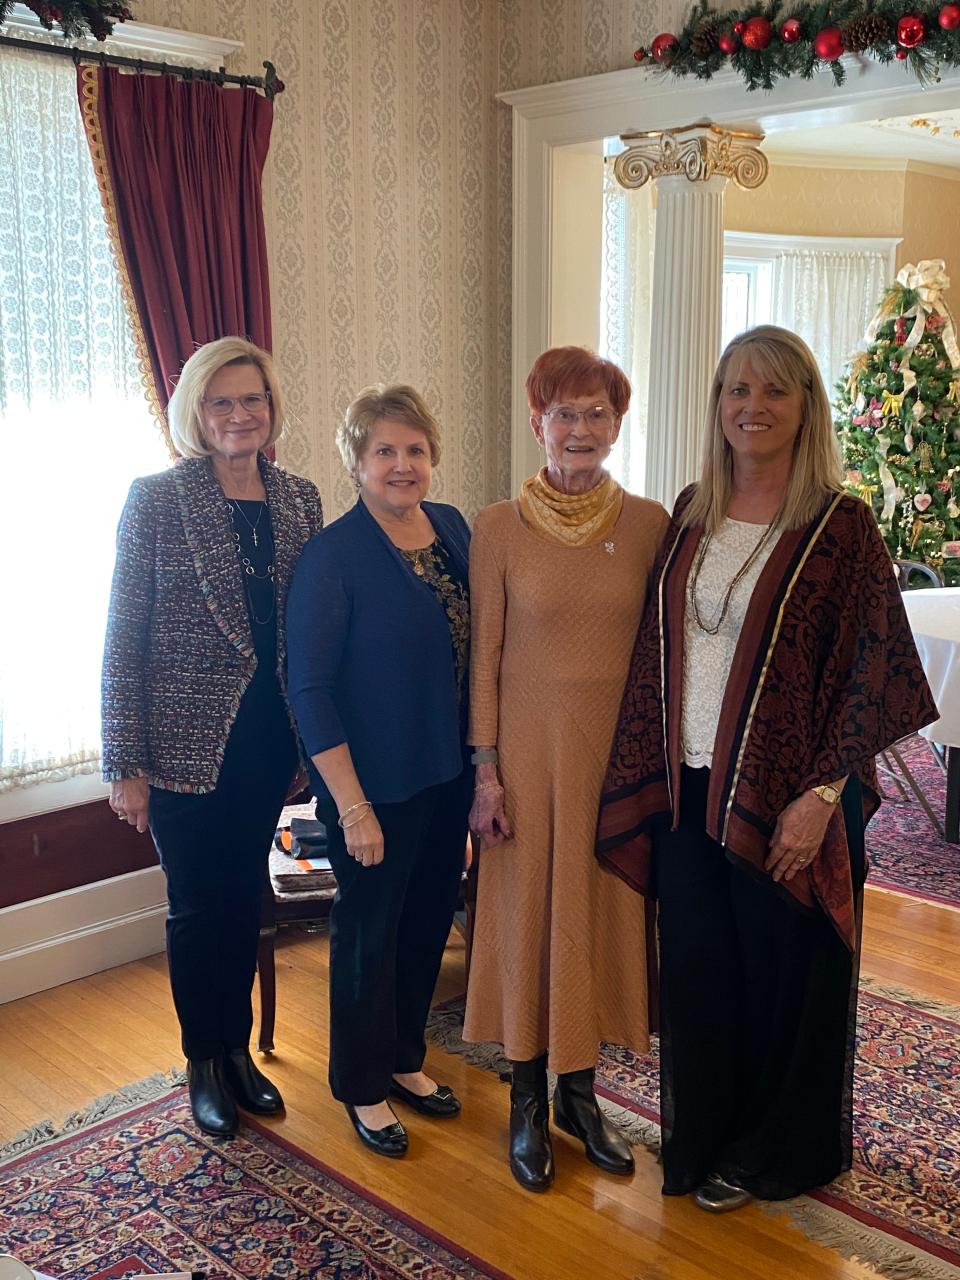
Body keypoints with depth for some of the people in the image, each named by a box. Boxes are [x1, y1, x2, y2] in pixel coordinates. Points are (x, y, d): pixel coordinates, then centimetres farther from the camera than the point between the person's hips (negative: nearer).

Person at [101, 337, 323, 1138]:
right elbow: (124, 637, -9)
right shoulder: (157, 499, -9)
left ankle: (238, 1049, 34)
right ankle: (204, 1063, 30)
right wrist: (125, 764, -10)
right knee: (198, 905, 10)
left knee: (245, 897, 16)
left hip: (267, 736, 4)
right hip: (187, 740, -3)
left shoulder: (299, 500, 4)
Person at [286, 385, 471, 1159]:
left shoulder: (452, 527, 2)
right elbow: (310, 688, -16)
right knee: (370, 929, 10)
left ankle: (405, 1058, 40)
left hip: (449, 773, 6)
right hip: (376, 782, -6)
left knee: (429, 919, 18)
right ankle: (362, 1087, 31)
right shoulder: (333, 556, -16)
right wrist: (352, 806, -18)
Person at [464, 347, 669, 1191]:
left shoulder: (649, 524, -1)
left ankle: (580, 1091, 31)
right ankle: (529, 1102, 26)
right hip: (530, 742, -2)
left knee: (601, 909, 11)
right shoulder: (500, 527, -5)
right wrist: (486, 771, -5)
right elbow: (484, 655, -3)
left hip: (619, 746, 2)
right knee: (528, 911, 8)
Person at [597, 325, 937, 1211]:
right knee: (695, 969, 15)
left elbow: (872, 673, -12)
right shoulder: (690, 514, 6)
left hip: (782, 799, -4)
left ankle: (775, 1153, 34)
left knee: (785, 978, 11)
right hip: (687, 788, 5)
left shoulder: (841, 526, -10)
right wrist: (644, 771, 7)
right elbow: (660, 646, 10)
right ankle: (703, 1137, 37)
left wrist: (819, 795, -16)